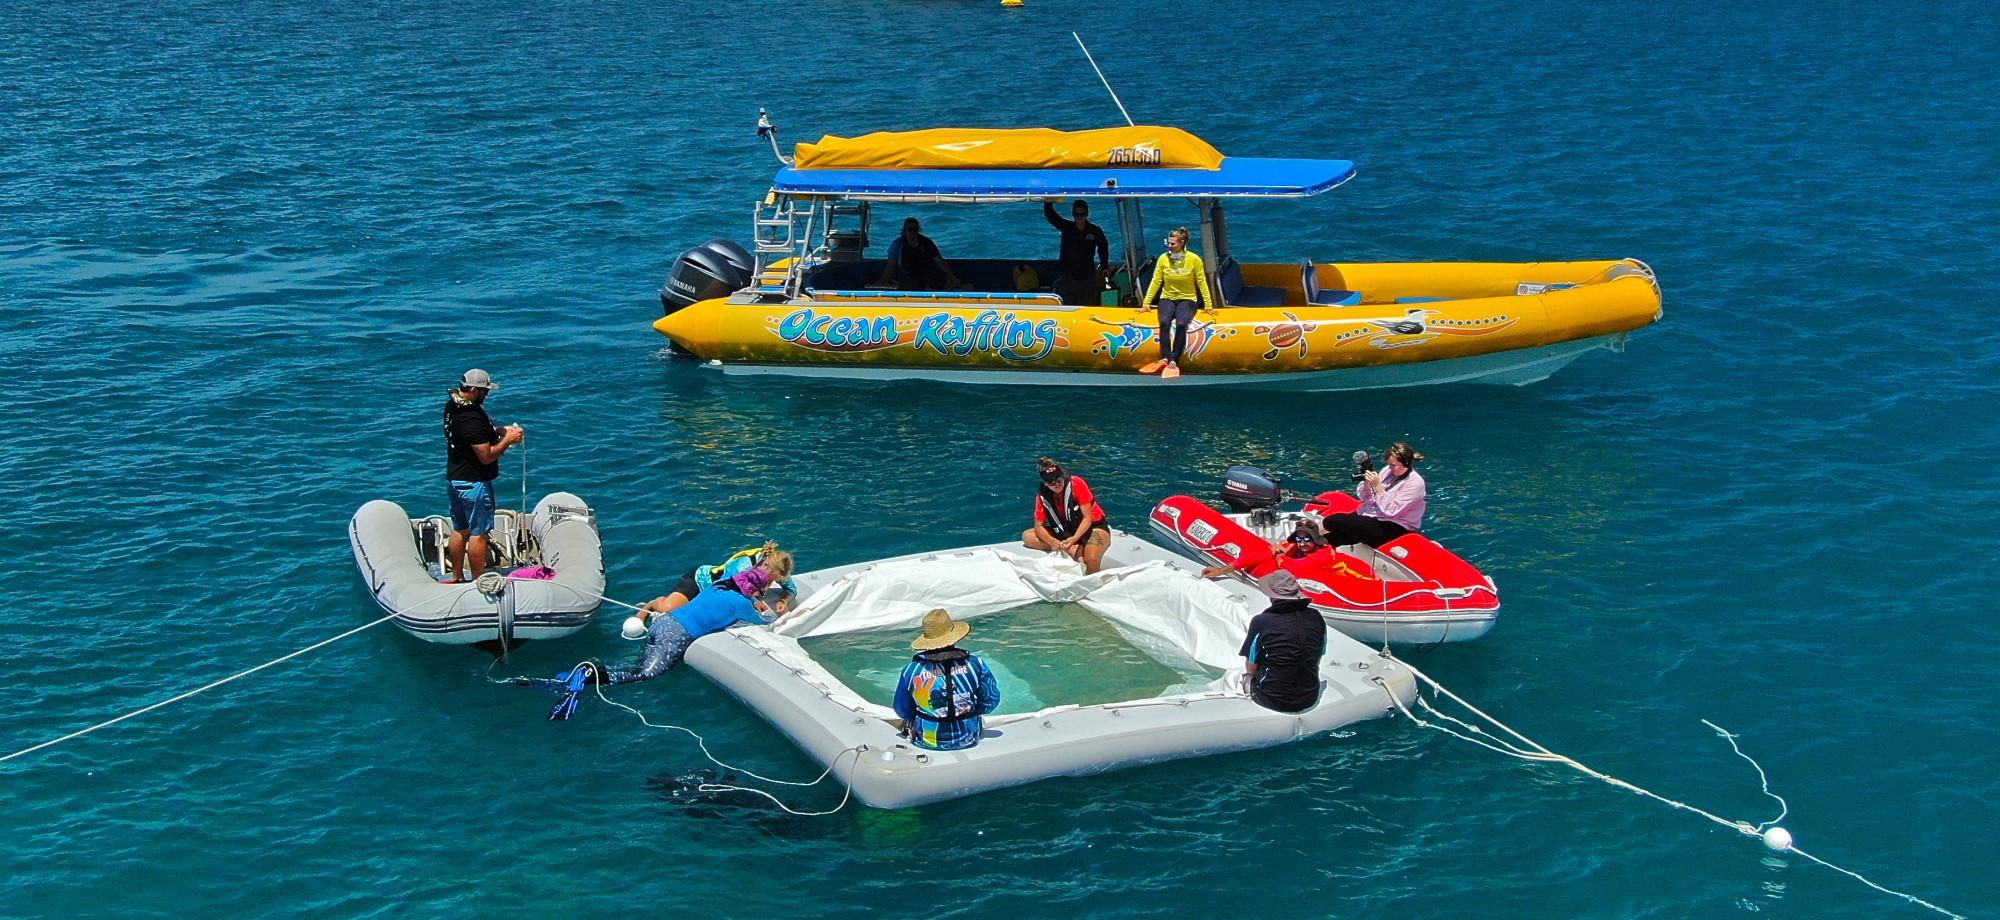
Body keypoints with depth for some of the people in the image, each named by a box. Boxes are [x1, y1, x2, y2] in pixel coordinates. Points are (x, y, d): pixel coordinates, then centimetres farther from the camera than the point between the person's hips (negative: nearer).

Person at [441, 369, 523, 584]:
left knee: (459, 530, 18)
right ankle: (478, 581, 9)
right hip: (474, 483, -9)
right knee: (478, 533, 2)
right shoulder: (472, 419, -27)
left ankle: (457, 577, 28)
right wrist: (508, 440, -13)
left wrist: (500, 432, 6)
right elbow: (486, 456, -24)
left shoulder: (452, 406, 3)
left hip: (453, 478, 9)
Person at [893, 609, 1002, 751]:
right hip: (968, 740, 0)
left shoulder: (912, 670, -15)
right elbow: (991, 701, -4)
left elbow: (902, 711, -3)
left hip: (926, 743, 0)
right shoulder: (975, 664, -14)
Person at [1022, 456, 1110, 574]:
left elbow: (1087, 518, -18)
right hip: (1065, 532, 6)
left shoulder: (1076, 483, -20)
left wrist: (1074, 539, -33)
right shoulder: (1042, 495, -9)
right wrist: (1053, 542, -29)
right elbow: (1038, 526, -8)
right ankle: (1075, 550, -23)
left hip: (1092, 526, -6)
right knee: (1027, 536, -13)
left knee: (1092, 560, -38)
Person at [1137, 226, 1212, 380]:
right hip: (1167, 299, 2)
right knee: (1164, 322, -30)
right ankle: (1165, 358, -30)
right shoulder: (1163, 258, -3)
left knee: (1181, 324, -31)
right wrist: (1146, 303, 1)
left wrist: (1208, 305, -4)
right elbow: (1156, 282, 2)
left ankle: (1174, 361, -30)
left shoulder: (1194, 259, -8)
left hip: (1186, 299, -2)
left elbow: (1201, 282, -3)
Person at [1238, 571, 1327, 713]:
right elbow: (1319, 655, 7)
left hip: (1273, 700, -4)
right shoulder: (1316, 617, -7)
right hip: (1309, 699, 4)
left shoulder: (1261, 622, -18)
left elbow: (1251, 668, -8)